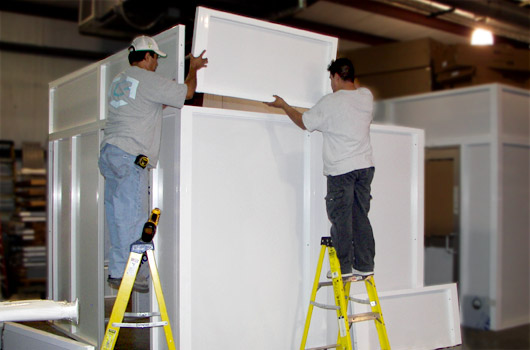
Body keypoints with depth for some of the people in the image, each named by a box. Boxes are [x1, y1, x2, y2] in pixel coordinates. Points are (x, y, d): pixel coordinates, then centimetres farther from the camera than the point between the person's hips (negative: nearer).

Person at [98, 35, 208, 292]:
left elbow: (157, 103, 27)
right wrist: (193, 68, 18)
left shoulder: (119, 79, 22)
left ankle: (116, 271, 12)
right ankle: (122, 273, -3)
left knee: (118, 215, 9)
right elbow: (186, 93, -1)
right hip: (130, 156, -9)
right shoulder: (148, 80, -5)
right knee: (132, 215, -5)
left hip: (108, 152, 9)